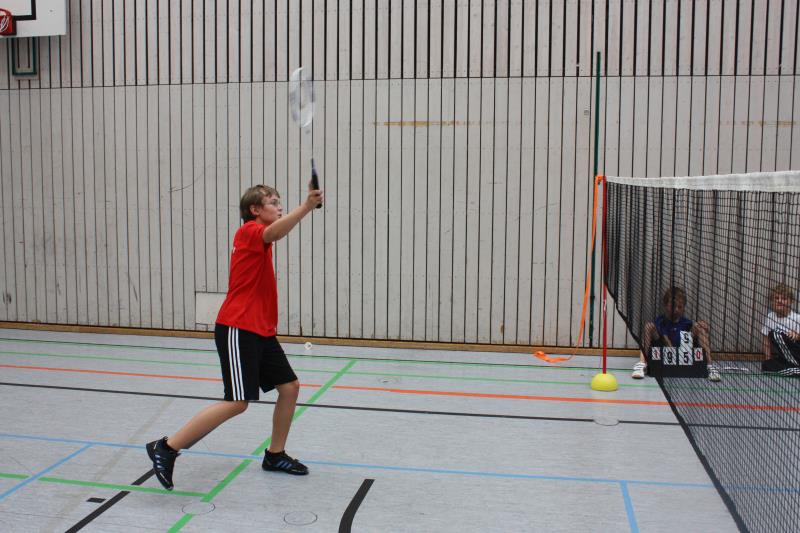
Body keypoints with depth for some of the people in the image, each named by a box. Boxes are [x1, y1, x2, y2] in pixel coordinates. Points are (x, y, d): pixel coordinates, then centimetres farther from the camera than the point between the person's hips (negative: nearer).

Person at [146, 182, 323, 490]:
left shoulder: (256, 234, 19)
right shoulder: (249, 230, -10)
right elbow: (272, 233, -34)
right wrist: (306, 207, -47)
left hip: (260, 330, 10)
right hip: (237, 329, -10)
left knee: (289, 387, 9)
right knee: (237, 402, -14)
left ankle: (275, 455, 25)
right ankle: (166, 449, -4)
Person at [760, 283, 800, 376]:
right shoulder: (770, 316, 1)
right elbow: (765, 340, 4)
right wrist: (769, 358, -6)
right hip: (782, 357, 4)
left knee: (776, 333, -30)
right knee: (766, 365, -28)